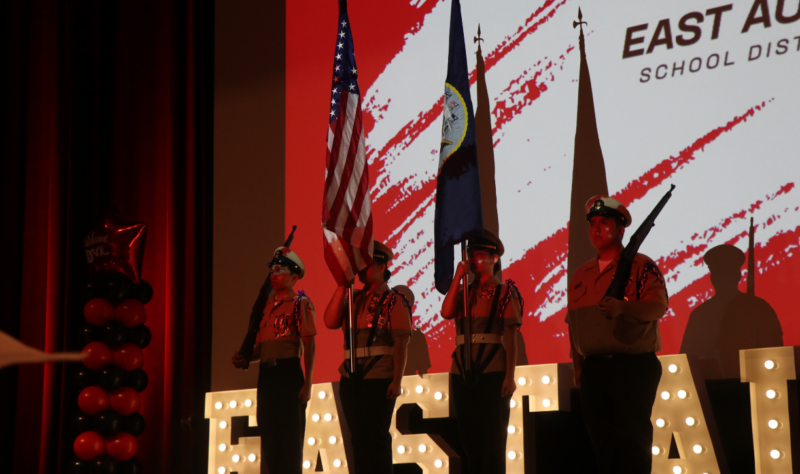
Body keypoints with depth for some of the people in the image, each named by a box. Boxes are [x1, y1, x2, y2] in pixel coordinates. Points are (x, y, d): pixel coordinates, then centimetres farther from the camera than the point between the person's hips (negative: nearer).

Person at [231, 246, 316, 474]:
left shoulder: (301, 302, -2)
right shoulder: (267, 305, 17)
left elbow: (309, 346, -8)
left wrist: (307, 384, -14)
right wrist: (245, 360, 2)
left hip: (289, 372, -6)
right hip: (266, 374, 7)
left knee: (290, 437, -4)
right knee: (269, 436, 9)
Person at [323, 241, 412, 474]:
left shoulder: (394, 299, -5)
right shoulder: (354, 299, 12)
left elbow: (401, 342, -10)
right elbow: (330, 322, -2)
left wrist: (397, 381, -16)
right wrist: (342, 286, -3)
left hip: (379, 378, -6)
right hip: (351, 376, 6)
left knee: (374, 437, -1)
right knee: (358, 436, 11)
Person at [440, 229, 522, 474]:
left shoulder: (505, 291, 2)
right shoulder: (463, 292, 16)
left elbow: (511, 336, -4)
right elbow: (446, 312, -4)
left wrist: (510, 376, -12)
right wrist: (458, 276, -3)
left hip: (492, 371, -5)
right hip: (462, 370, 5)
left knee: (492, 436, -3)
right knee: (469, 436, 8)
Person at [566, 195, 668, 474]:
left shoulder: (641, 266, 0)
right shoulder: (580, 275, 17)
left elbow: (658, 305, -15)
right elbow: (573, 323, 19)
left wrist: (622, 308, -32)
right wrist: (578, 367, 14)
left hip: (634, 365, -5)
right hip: (594, 368, 5)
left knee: (633, 440, -6)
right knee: (602, 441, 6)